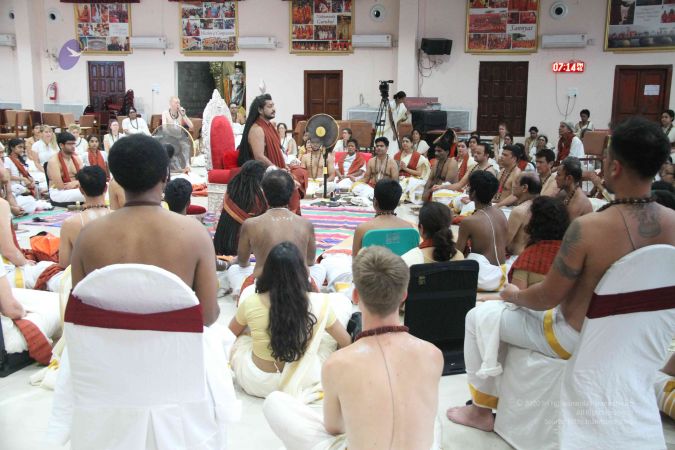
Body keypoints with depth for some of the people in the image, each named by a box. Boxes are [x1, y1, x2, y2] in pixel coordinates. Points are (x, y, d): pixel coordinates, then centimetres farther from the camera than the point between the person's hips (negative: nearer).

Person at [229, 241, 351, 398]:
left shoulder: (250, 304, -16)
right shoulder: (319, 303, -18)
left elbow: (231, 333, 7)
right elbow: (347, 343, -2)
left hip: (255, 384, 1)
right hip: (302, 383, -1)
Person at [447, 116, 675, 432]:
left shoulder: (588, 228, -31)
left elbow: (546, 297, -21)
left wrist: (514, 295, 1)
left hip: (577, 340, -7)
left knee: (478, 316, 10)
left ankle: (481, 411, 22)